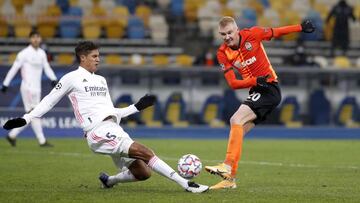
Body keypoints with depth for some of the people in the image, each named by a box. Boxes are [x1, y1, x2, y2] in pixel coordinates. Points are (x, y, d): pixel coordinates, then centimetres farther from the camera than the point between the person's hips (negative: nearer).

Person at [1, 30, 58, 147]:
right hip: (27, 88, -8)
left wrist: (53, 78, -5)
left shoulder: (42, 53, 13)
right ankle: (42, 141, -11)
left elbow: (46, 68, 14)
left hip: (37, 89, 8)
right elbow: (14, 69, -6)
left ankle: (12, 135, 18)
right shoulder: (24, 53, -7)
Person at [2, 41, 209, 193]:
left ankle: (109, 180, 22)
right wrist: (26, 119, 4)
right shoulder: (72, 78, 5)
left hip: (114, 130, 8)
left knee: (143, 172, -2)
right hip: (98, 132, -8)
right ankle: (186, 184, -28)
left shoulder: (101, 80, 25)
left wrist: (137, 107, 23)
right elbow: (49, 102, 10)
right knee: (147, 153, -23)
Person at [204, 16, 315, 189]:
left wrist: (301, 27, 9)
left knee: (236, 120, -21)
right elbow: (233, 83, -6)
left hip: (270, 89, -6)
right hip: (256, 91, 6)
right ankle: (230, 179, 11)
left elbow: (276, 32, 6)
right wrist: (256, 81, -21)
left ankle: (227, 166, -27)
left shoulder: (252, 34, -10)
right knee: (237, 131, 4)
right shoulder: (222, 53, -1)